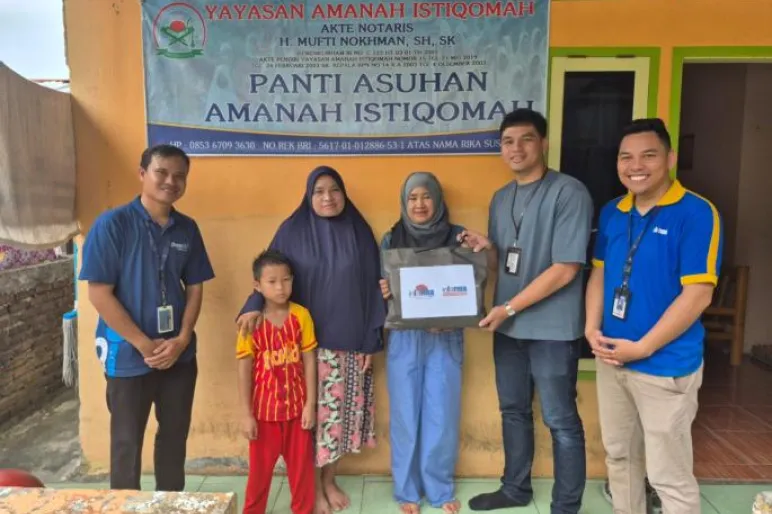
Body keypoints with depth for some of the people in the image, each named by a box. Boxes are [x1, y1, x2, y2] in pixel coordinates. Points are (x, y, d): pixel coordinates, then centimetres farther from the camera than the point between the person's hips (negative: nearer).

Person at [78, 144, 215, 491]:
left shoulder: (187, 229, 3)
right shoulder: (112, 224, -11)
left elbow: (195, 288, 7)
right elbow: (99, 294, -13)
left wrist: (182, 339, -7)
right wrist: (145, 344, -14)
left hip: (180, 353, 4)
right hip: (129, 355, -4)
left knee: (175, 436, 16)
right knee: (127, 442, 10)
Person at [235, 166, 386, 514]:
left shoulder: (359, 232, 3)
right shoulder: (293, 232, -1)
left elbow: (372, 287, 2)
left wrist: (371, 340, -2)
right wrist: (255, 306, -22)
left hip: (351, 341, 2)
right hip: (308, 341, -2)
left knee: (342, 411, 10)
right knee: (312, 412, 3)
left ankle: (329, 480, 30)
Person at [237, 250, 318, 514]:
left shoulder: (301, 315, -8)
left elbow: (310, 361, -3)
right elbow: (244, 370, -7)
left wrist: (310, 404, -4)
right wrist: (246, 414, -7)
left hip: (297, 405, 1)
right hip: (264, 408, -1)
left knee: (301, 464, 15)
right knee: (260, 467, 15)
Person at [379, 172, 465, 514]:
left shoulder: (458, 237, 0)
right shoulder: (391, 239, 2)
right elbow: (382, 289, 5)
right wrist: (383, 293, -17)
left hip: (445, 339, 0)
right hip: (404, 340, 0)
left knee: (442, 414, 7)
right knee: (405, 414, 8)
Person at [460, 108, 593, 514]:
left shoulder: (569, 192, -13)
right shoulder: (500, 199, 10)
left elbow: (565, 269, -18)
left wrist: (509, 308, -17)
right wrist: (484, 248, -6)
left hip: (552, 327, -7)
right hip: (508, 326, 7)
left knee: (560, 420, 6)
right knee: (513, 411, 19)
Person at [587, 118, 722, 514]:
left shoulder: (696, 213, -13)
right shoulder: (611, 213, 6)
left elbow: (697, 295, -16)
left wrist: (642, 348, -16)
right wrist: (592, 328, -2)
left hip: (666, 366, -6)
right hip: (611, 358, 6)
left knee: (669, 475, 5)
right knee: (618, 454, 20)